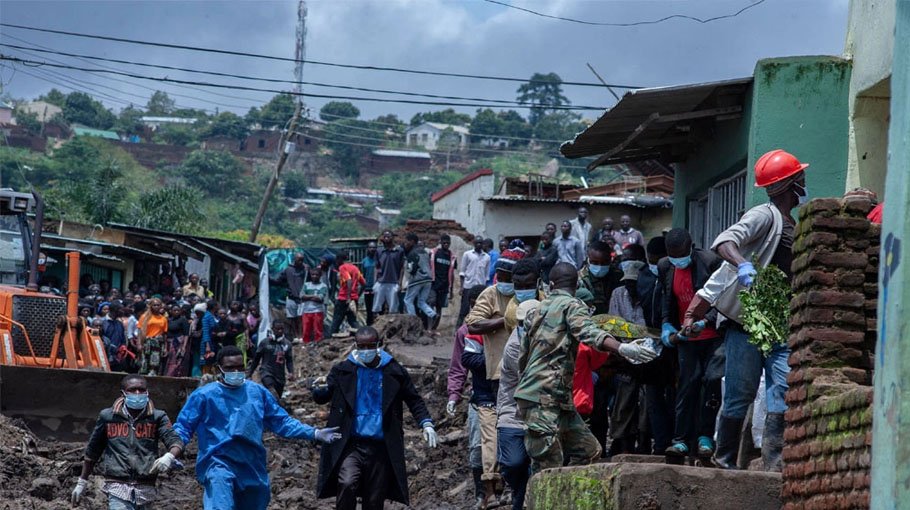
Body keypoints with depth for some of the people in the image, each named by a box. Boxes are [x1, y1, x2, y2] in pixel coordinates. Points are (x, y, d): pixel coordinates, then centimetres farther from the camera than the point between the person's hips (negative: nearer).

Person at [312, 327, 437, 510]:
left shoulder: (394, 371, 4)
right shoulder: (343, 370, 3)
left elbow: (414, 400, 14)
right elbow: (321, 398, 3)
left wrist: (426, 423, -2)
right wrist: (319, 389, -21)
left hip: (381, 447, 1)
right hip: (351, 445, -1)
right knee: (347, 483, -26)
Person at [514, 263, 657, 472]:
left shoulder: (537, 311, 20)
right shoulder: (572, 306, -4)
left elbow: (522, 359, 27)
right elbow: (589, 333, -26)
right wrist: (622, 348, -41)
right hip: (543, 399, -9)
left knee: (588, 450, 9)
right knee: (548, 467, -11)